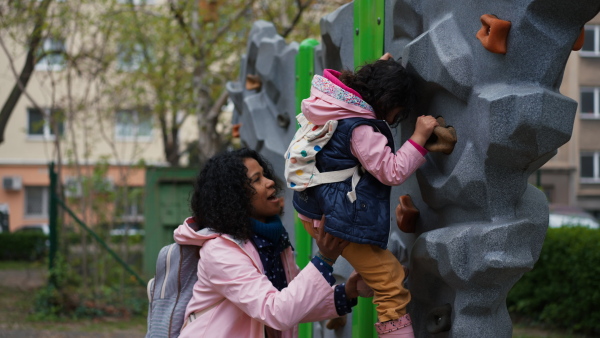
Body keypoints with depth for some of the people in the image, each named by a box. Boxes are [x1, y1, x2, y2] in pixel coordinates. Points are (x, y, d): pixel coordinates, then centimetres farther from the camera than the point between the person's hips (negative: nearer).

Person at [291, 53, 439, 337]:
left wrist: (377, 69, 27)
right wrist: (419, 137, -18)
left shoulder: (332, 105, 4)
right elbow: (392, 172, -20)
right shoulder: (361, 130, -23)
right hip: (342, 220, -10)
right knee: (391, 285, -7)